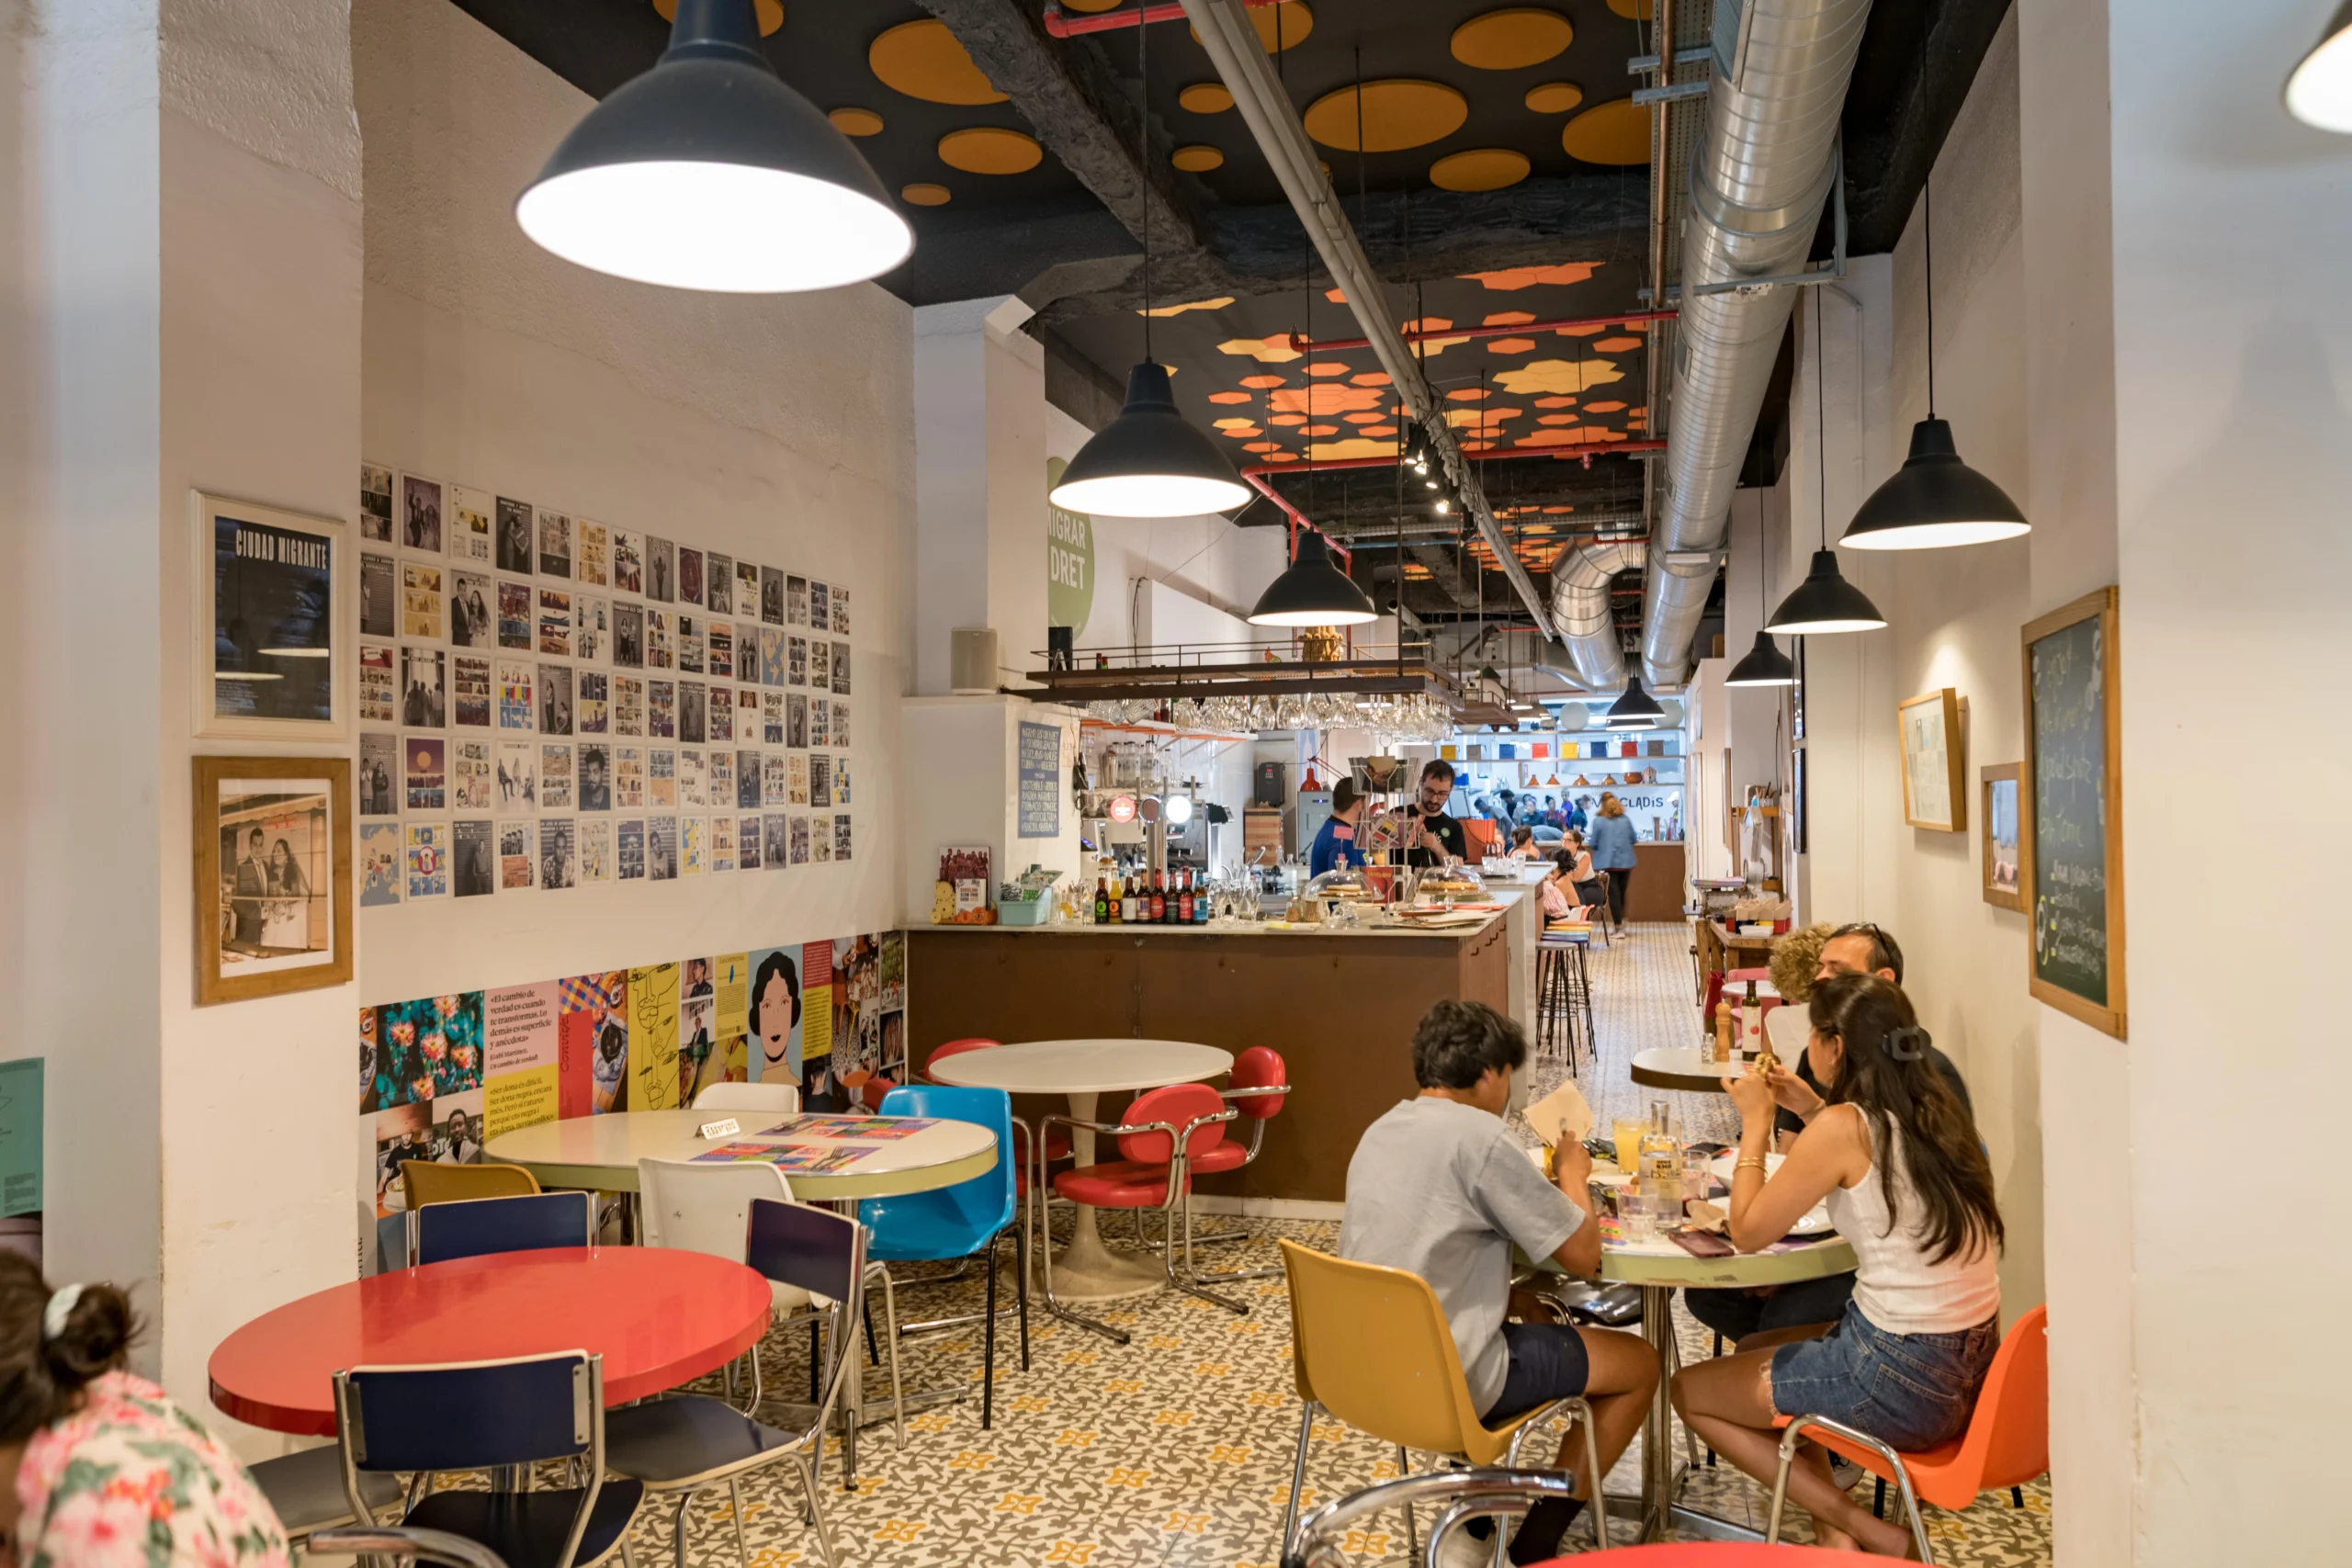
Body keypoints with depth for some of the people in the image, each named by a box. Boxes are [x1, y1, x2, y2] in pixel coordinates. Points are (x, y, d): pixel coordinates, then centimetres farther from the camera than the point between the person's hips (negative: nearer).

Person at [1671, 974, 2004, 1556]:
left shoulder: (1843, 1128, -20)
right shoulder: (1935, 1110, 3)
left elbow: (1748, 1232, -12)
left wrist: (1756, 1123, -3)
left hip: (1903, 1382, -8)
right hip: (1973, 1366, 9)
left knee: (1690, 1391, 10)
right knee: (1757, 1351, 28)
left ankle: (1867, 1532, 10)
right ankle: (1836, 1539, 20)